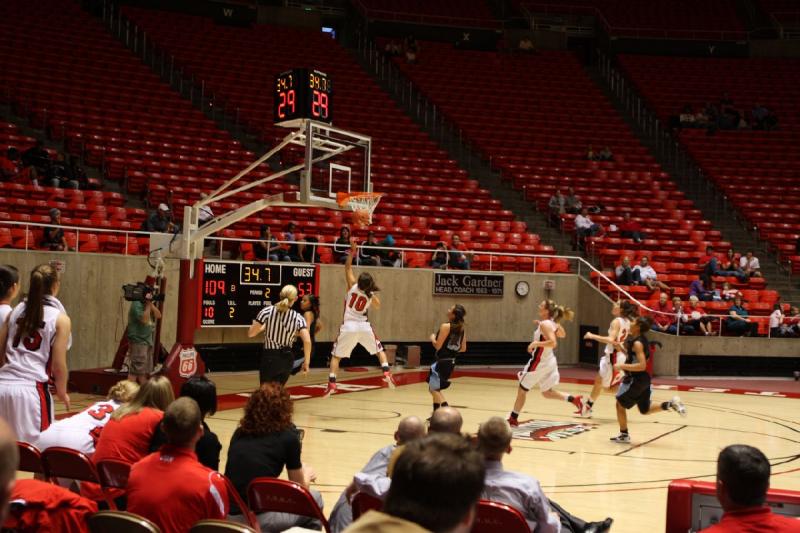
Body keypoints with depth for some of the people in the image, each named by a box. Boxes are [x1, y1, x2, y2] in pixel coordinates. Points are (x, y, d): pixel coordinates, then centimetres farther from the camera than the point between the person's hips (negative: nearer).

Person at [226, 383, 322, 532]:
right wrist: (307, 475, 33)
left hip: (226, 515, 5)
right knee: (314, 499, 18)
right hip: (257, 519, -5)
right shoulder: (288, 436, -2)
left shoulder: (239, 433, 11)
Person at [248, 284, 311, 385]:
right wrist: (306, 362, -6)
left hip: (269, 358, -2)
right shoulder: (298, 317, -7)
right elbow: (307, 341, -16)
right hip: (287, 359, 2)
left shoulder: (267, 311, -10)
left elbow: (251, 333, -8)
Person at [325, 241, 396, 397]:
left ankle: (331, 384, -6)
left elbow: (348, 268, 2)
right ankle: (387, 373, 5)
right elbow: (378, 307, 19)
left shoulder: (353, 286, -8)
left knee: (336, 356, 6)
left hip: (348, 326, -1)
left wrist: (352, 253, 2)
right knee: (380, 350, 22)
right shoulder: (372, 296, -3)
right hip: (364, 326, 1)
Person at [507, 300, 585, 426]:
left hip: (539, 362, -9)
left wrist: (535, 344, -27)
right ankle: (574, 399, 5)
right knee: (547, 392, 18)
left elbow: (553, 343, -31)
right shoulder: (553, 323, 6)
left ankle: (513, 419, 12)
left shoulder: (545, 324, -20)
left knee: (522, 390, 4)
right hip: (549, 361, 9)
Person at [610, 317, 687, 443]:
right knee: (645, 410, 18)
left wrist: (622, 366, -25)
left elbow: (642, 365, -27)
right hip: (643, 379, 9)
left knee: (620, 404, 5)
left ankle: (624, 435, 11)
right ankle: (670, 404, 6)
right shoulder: (641, 340, 8)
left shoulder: (637, 343, -20)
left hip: (636, 380, -9)